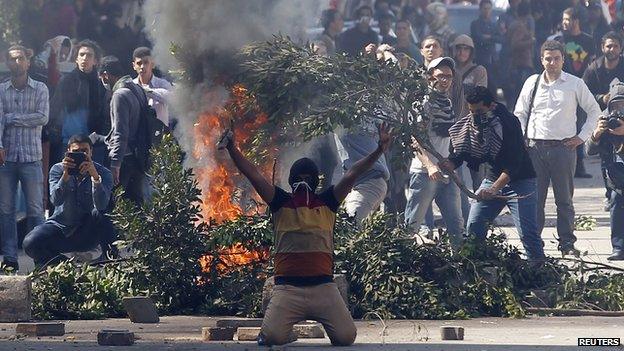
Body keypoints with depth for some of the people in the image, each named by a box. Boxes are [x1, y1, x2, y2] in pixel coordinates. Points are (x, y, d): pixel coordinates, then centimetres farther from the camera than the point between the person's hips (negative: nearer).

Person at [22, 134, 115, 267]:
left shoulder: (103, 173, -10)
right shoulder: (58, 170, -6)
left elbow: (101, 205, -27)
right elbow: (56, 200, -23)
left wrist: (95, 176, -41)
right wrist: (65, 175, -37)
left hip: (88, 233, -1)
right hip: (61, 227, 1)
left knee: (100, 213, -33)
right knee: (30, 243, -26)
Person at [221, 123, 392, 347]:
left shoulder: (327, 203, 13)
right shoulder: (281, 203, 10)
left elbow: (352, 175, 4)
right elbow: (253, 175, 3)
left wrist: (379, 151, -5)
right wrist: (232, 149, -8)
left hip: (323, 287, 1)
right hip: (288, 288, -1)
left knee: (346, 337, -12)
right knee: (272, 338, -20)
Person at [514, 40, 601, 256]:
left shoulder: (575, 84, 3)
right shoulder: (532, 83, 7)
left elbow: (594, 110, 11)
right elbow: (520, 113, 15)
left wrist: (582, 136, 4)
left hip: (564, 147, -1)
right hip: (535, 147, 1)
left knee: (564, 199, 3)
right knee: (534, 198, 1)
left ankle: (567, 244, 8)